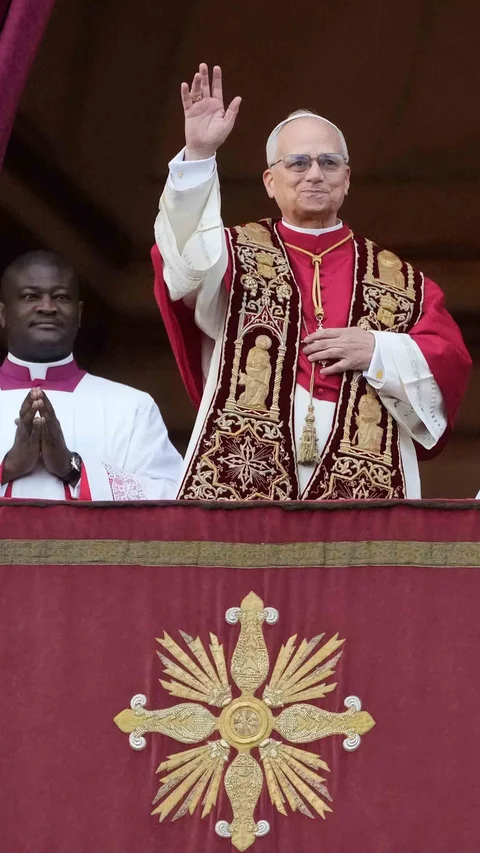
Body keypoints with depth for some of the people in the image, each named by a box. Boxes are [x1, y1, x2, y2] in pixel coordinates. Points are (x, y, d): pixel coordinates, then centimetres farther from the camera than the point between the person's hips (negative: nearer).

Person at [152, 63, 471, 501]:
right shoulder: (238, 254, 15)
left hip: (362, 485, 1)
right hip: (244, 479, -1)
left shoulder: (399, 280, 19)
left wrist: (378, 351, -6)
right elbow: (188, 253, -7)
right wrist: (199, 154, -20)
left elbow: (450, 362, 11)